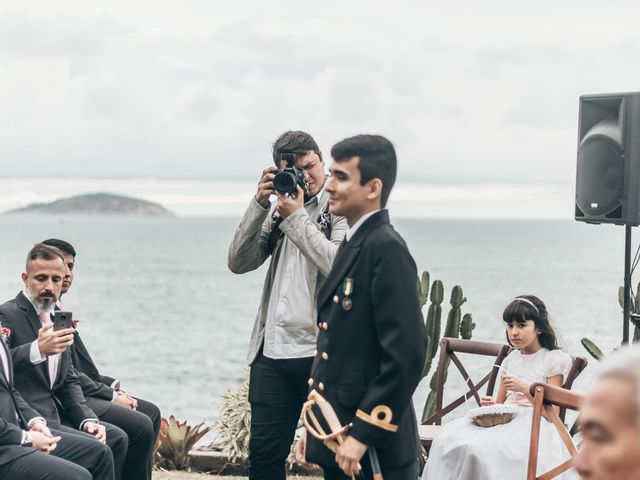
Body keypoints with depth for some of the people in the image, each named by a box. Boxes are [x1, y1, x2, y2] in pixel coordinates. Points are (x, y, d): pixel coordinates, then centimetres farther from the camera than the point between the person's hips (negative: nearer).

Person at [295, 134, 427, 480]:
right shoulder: (355, 245, 14)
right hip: (338, 440, 9)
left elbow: (407, 355, -22)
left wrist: (362, 435, -20)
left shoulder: (386, 248, -16)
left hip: (375, 450, -9)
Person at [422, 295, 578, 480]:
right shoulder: (510, 360, 21)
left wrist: (524, 388, -15)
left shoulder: (554, 360, 3)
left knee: (486, 450, -37)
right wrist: (490, 405, -1)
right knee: (447, 440, -23)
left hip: (532, 422, -6)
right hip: (505, 420, 6)